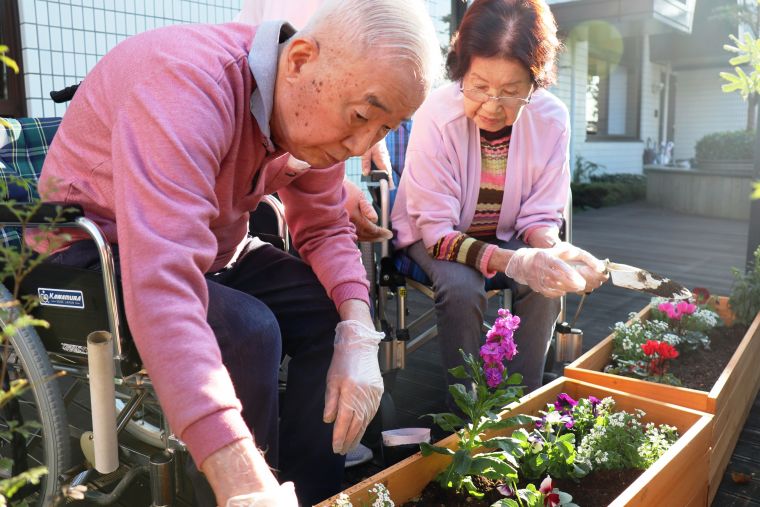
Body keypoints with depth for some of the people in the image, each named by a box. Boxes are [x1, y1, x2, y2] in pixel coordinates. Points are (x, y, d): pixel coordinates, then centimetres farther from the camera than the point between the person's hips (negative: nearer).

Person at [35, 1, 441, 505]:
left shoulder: (318, 110, -9)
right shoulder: (188, 83, -33)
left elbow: (325, 229, -1)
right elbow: (162, 283, -44)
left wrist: (358, 332, -20)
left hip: (212, 252, 7)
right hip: (97, 258, -6)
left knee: (337, 310, -8)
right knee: (246, 330, -29)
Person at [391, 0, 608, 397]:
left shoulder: (552, 119, -18)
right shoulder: (436, 116, -28)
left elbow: (539, 217, -8)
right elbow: (437, 231, -26)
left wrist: (552, 251, -32)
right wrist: (512, 262, -42)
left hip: (506, 236, 3)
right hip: (432, 236, -2)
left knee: (546, 283, -24)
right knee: (462, 287, -31)